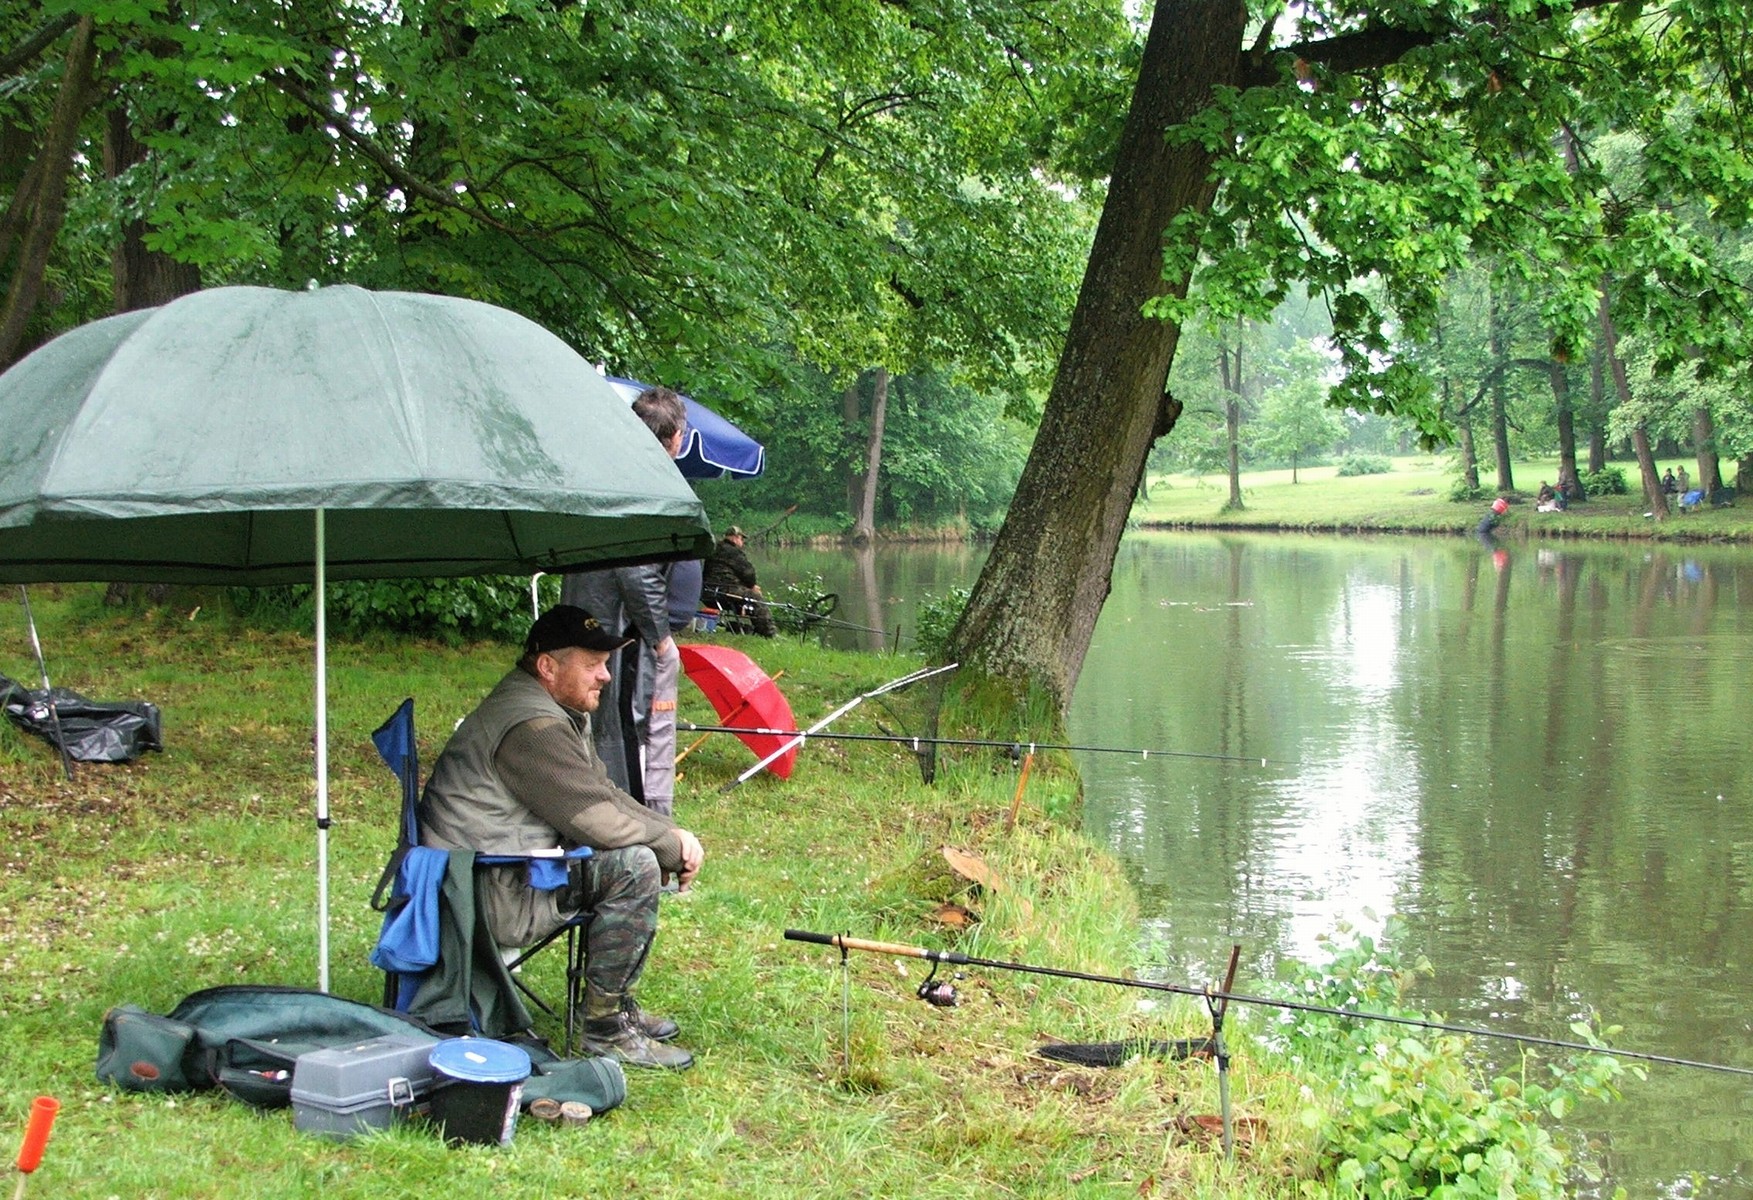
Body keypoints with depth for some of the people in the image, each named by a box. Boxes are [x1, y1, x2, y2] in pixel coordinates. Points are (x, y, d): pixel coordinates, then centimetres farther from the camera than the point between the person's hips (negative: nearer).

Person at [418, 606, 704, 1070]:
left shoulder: (559, 713, 13)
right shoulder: (532, 726, -22)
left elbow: (605, 794, 17)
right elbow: (599, 820, -23)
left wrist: (672, 832, 2)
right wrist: (675, 848, -8)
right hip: (486, 894, -11)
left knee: (642, 847, 13)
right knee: (633, 865, -20)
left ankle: (618, 1006, 18)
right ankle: (605, 1027, -11)